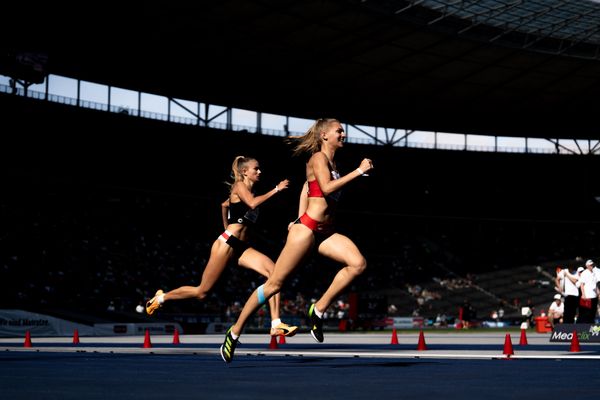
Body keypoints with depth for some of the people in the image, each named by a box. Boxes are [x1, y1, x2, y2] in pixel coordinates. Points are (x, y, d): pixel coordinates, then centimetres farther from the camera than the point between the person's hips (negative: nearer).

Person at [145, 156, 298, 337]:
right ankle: (161, 297, 22)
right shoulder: (239, 186, -4)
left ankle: (276, 325, -23)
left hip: (241, 247, 8)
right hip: (226, 244, -8)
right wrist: (275, 190, -21)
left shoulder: (246, 190, 20)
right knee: (202, 291, -2)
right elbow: (253, 203, -25)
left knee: (274, 271, -16)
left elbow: (224, 204, 37)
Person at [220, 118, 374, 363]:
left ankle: (318, 310, -8)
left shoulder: (331, 162, 18)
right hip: (307, 229, -8)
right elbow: (327, 188, -24)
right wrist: (358, 171, -23)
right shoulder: (318, 158, -7)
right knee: (275, 283, -4)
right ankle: (235, 332, 7)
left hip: (325, 232, 8)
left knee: (358, 264, -17)